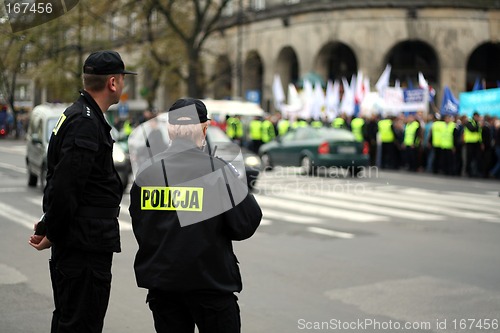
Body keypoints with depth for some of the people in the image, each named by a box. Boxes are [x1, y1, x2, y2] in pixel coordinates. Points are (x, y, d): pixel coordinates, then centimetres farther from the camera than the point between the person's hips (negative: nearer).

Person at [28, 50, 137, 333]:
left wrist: (50, 227, 16)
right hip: (86, 244, -11)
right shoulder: (86, 124, -19)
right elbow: (64, 186, -25)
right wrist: (51, 232, -13)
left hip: (76, 242, 11)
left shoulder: (77, 116, 15)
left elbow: (61, 183, 18)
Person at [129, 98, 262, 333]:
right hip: (211, 283, -3)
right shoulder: (219, 171, -14)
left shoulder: (146, 175, -4)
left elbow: (140, 231, 4)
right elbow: (245, 225, -12)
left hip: (161, 285, 3)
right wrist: (239, 187, 4)